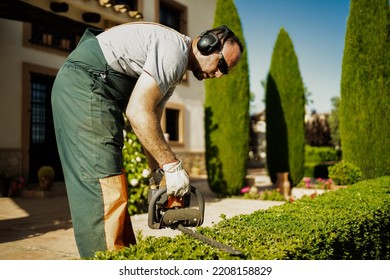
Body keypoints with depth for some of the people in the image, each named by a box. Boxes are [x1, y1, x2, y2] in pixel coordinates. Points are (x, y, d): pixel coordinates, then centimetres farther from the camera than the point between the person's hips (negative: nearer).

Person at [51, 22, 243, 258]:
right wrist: (173, 166, -18)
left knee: (105, 186, 10)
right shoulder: (175, 50, -13)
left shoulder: (172, 69, 18)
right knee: (105, 185, -13)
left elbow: (150, 123, 15)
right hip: (85, 84, -11)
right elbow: (138, 112, -22)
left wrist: (161, 176, 9)